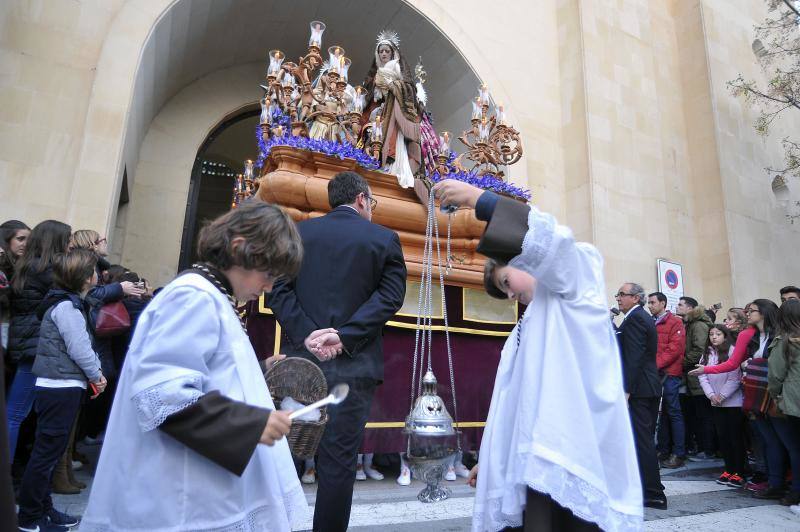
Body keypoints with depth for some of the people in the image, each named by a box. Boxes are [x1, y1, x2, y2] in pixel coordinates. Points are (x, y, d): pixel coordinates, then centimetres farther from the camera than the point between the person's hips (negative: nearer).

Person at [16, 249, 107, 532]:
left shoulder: (68, 302, 13)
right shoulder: (66, 306, -16)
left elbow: (80, 344, 15)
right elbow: (79, 349, -18)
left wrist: (92, 374, 6)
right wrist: (96, 375, -5)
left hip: (60, 386, 10)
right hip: (61, 388, -10)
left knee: (49, 451, 16)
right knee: (47, 452, -1)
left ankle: (43, 509, 27)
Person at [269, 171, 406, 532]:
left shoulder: (299, 231, 9)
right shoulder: (385, 239, 3)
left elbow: (279, 289, 0)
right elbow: (390, 296, -7)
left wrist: (306, 335, -8)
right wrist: (346, 337, -12)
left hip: (300, 358, 3)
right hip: (353, 365, -2)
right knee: (339, 462, 6)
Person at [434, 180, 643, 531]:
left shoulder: (575, 287, 5)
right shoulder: (526, 328, 25)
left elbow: (553, 240, -17)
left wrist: (480, 200, -19)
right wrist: (492, 459, 22)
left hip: (577, 449, -7)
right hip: (542, 453, 7)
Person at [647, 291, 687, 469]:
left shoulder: (675, 322, -2)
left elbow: (675, 348, -11)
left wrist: (656, 364, -16)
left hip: (669, 373, -6)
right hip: (654, 373, 6)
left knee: (673, 413, -2)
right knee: (660, 412, 10)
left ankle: (679, 454, 5)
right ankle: (663, 449, 18)